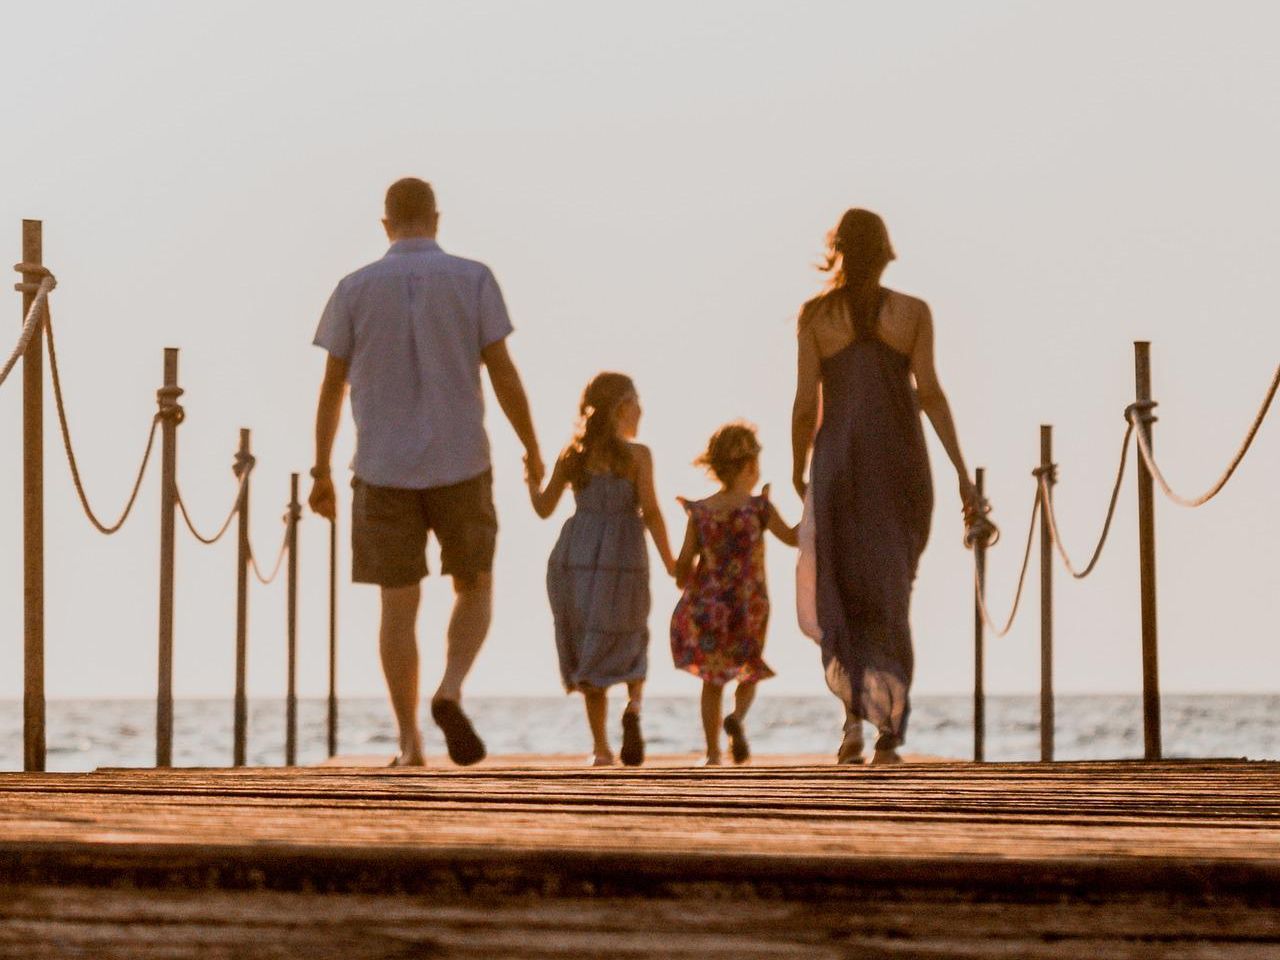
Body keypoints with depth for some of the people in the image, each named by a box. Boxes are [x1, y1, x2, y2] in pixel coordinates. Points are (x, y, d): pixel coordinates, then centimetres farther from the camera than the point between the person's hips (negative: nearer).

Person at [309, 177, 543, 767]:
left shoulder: (355, 289, 2)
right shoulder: (473, 280, -1)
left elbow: (331, 386, 3)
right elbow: (503, 372, -4)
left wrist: (321, 473, 10)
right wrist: (532, 451, 8)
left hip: (383, 471, 1)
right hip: (459, 465, -1)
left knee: (398, 606, 6)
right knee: (475, 590, 14)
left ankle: (409, 742, 2)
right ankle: (450, 691, -11)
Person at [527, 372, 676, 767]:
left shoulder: (572, 456, 6)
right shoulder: (636, 456, -4)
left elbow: (544, 508, 8)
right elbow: (650, 511, -9)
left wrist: (530, 476, 27)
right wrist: (670, 563, -2)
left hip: (574, 557, 3)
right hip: (622, 558, -3)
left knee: (588, 647, 10)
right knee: (629, 641, 16)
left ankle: (600, 747, 6)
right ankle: (634, 704, -15)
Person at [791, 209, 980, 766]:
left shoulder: (815, 314, 1)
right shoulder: (913, 312, 2)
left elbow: (805, 402, -2)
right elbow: (929, 391, -7)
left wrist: (797, 474, 12)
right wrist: (961, 472, -8)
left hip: (839, 464, -1)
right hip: (900, 466, 1)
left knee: (842, 595, 9)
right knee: (891, 595, 11)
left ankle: (855, 709, -14)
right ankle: (890, 731, 2)